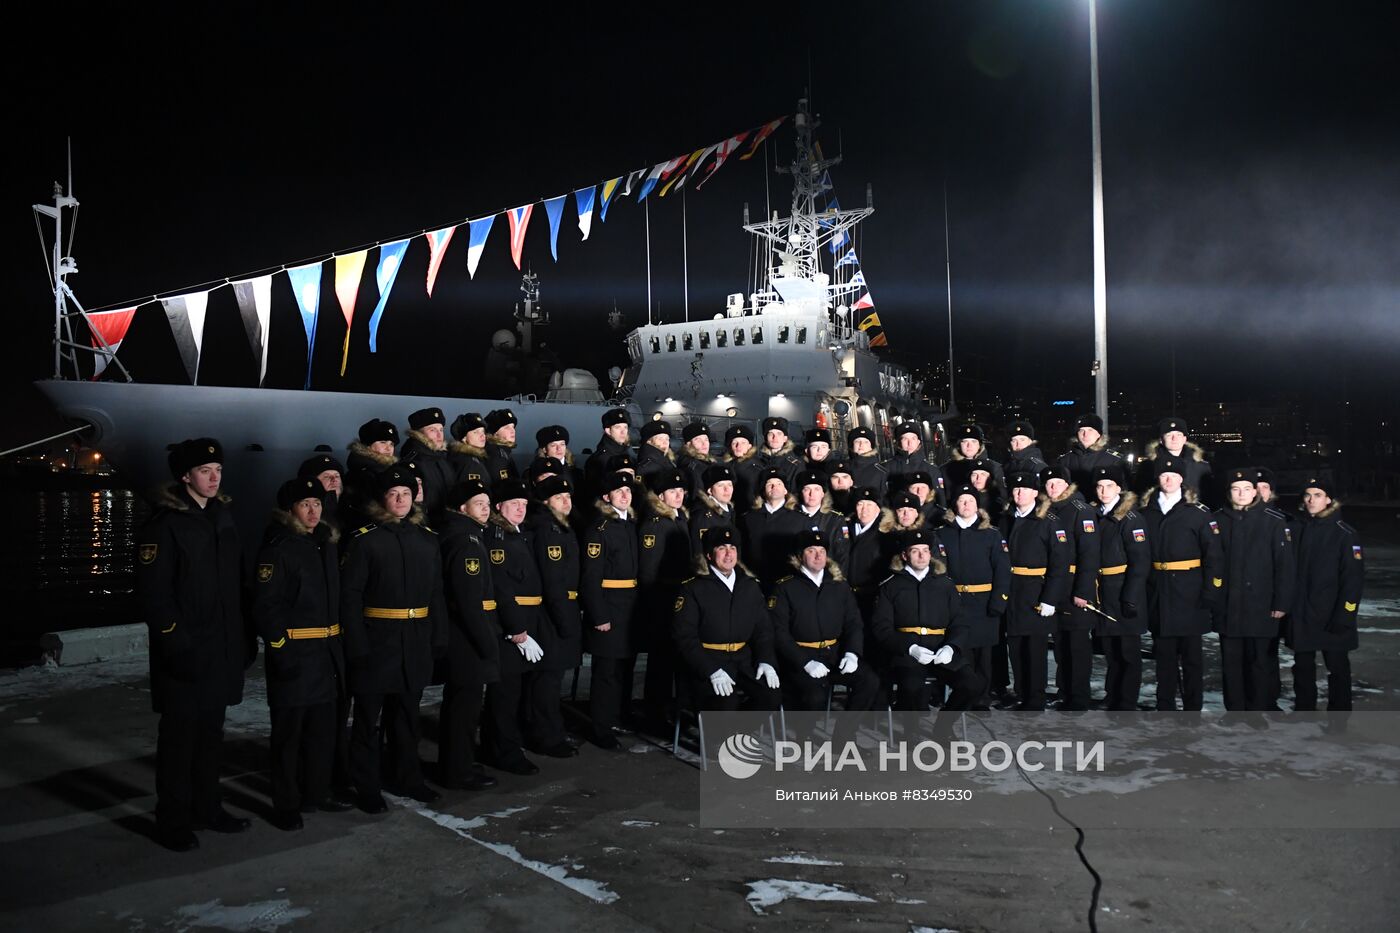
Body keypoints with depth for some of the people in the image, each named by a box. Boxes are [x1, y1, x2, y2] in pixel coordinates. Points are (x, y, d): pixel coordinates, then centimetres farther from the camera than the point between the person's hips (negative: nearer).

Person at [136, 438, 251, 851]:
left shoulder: (222, 517, 11)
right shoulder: (163, 525, -10)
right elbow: (154, 594, -14)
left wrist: (242, 638, 11)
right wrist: (177, 645, -19)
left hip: (222, 648, 7)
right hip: (184, 653, -6)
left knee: (210, 732, 15)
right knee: (179, 735, 3)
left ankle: (206, 808, 28)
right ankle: (173, 821, 16)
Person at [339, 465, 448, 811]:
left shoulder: (428, 538, 8)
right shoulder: (365, 539, -6)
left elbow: (436, 593, 10)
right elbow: (350, 594, -9)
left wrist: (439, 637, 3)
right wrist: (356, 644, -16)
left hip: (417, 640, 4)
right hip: (377, 639, -4)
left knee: (407, 713, 16)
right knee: (369, 716, 5)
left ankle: (407, 777, 29)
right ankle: (366, 786, 17)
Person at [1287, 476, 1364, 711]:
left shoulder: (1345, 534, -8)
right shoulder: (1299, 529, 6)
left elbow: (1354, 578, -11)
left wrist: (1344, 617, -14)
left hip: (1331, 617, -4)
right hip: (1301, 616, 4)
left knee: (1337, 666, 7)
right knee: (1302, 664, 13)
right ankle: (1303, 709, 26)